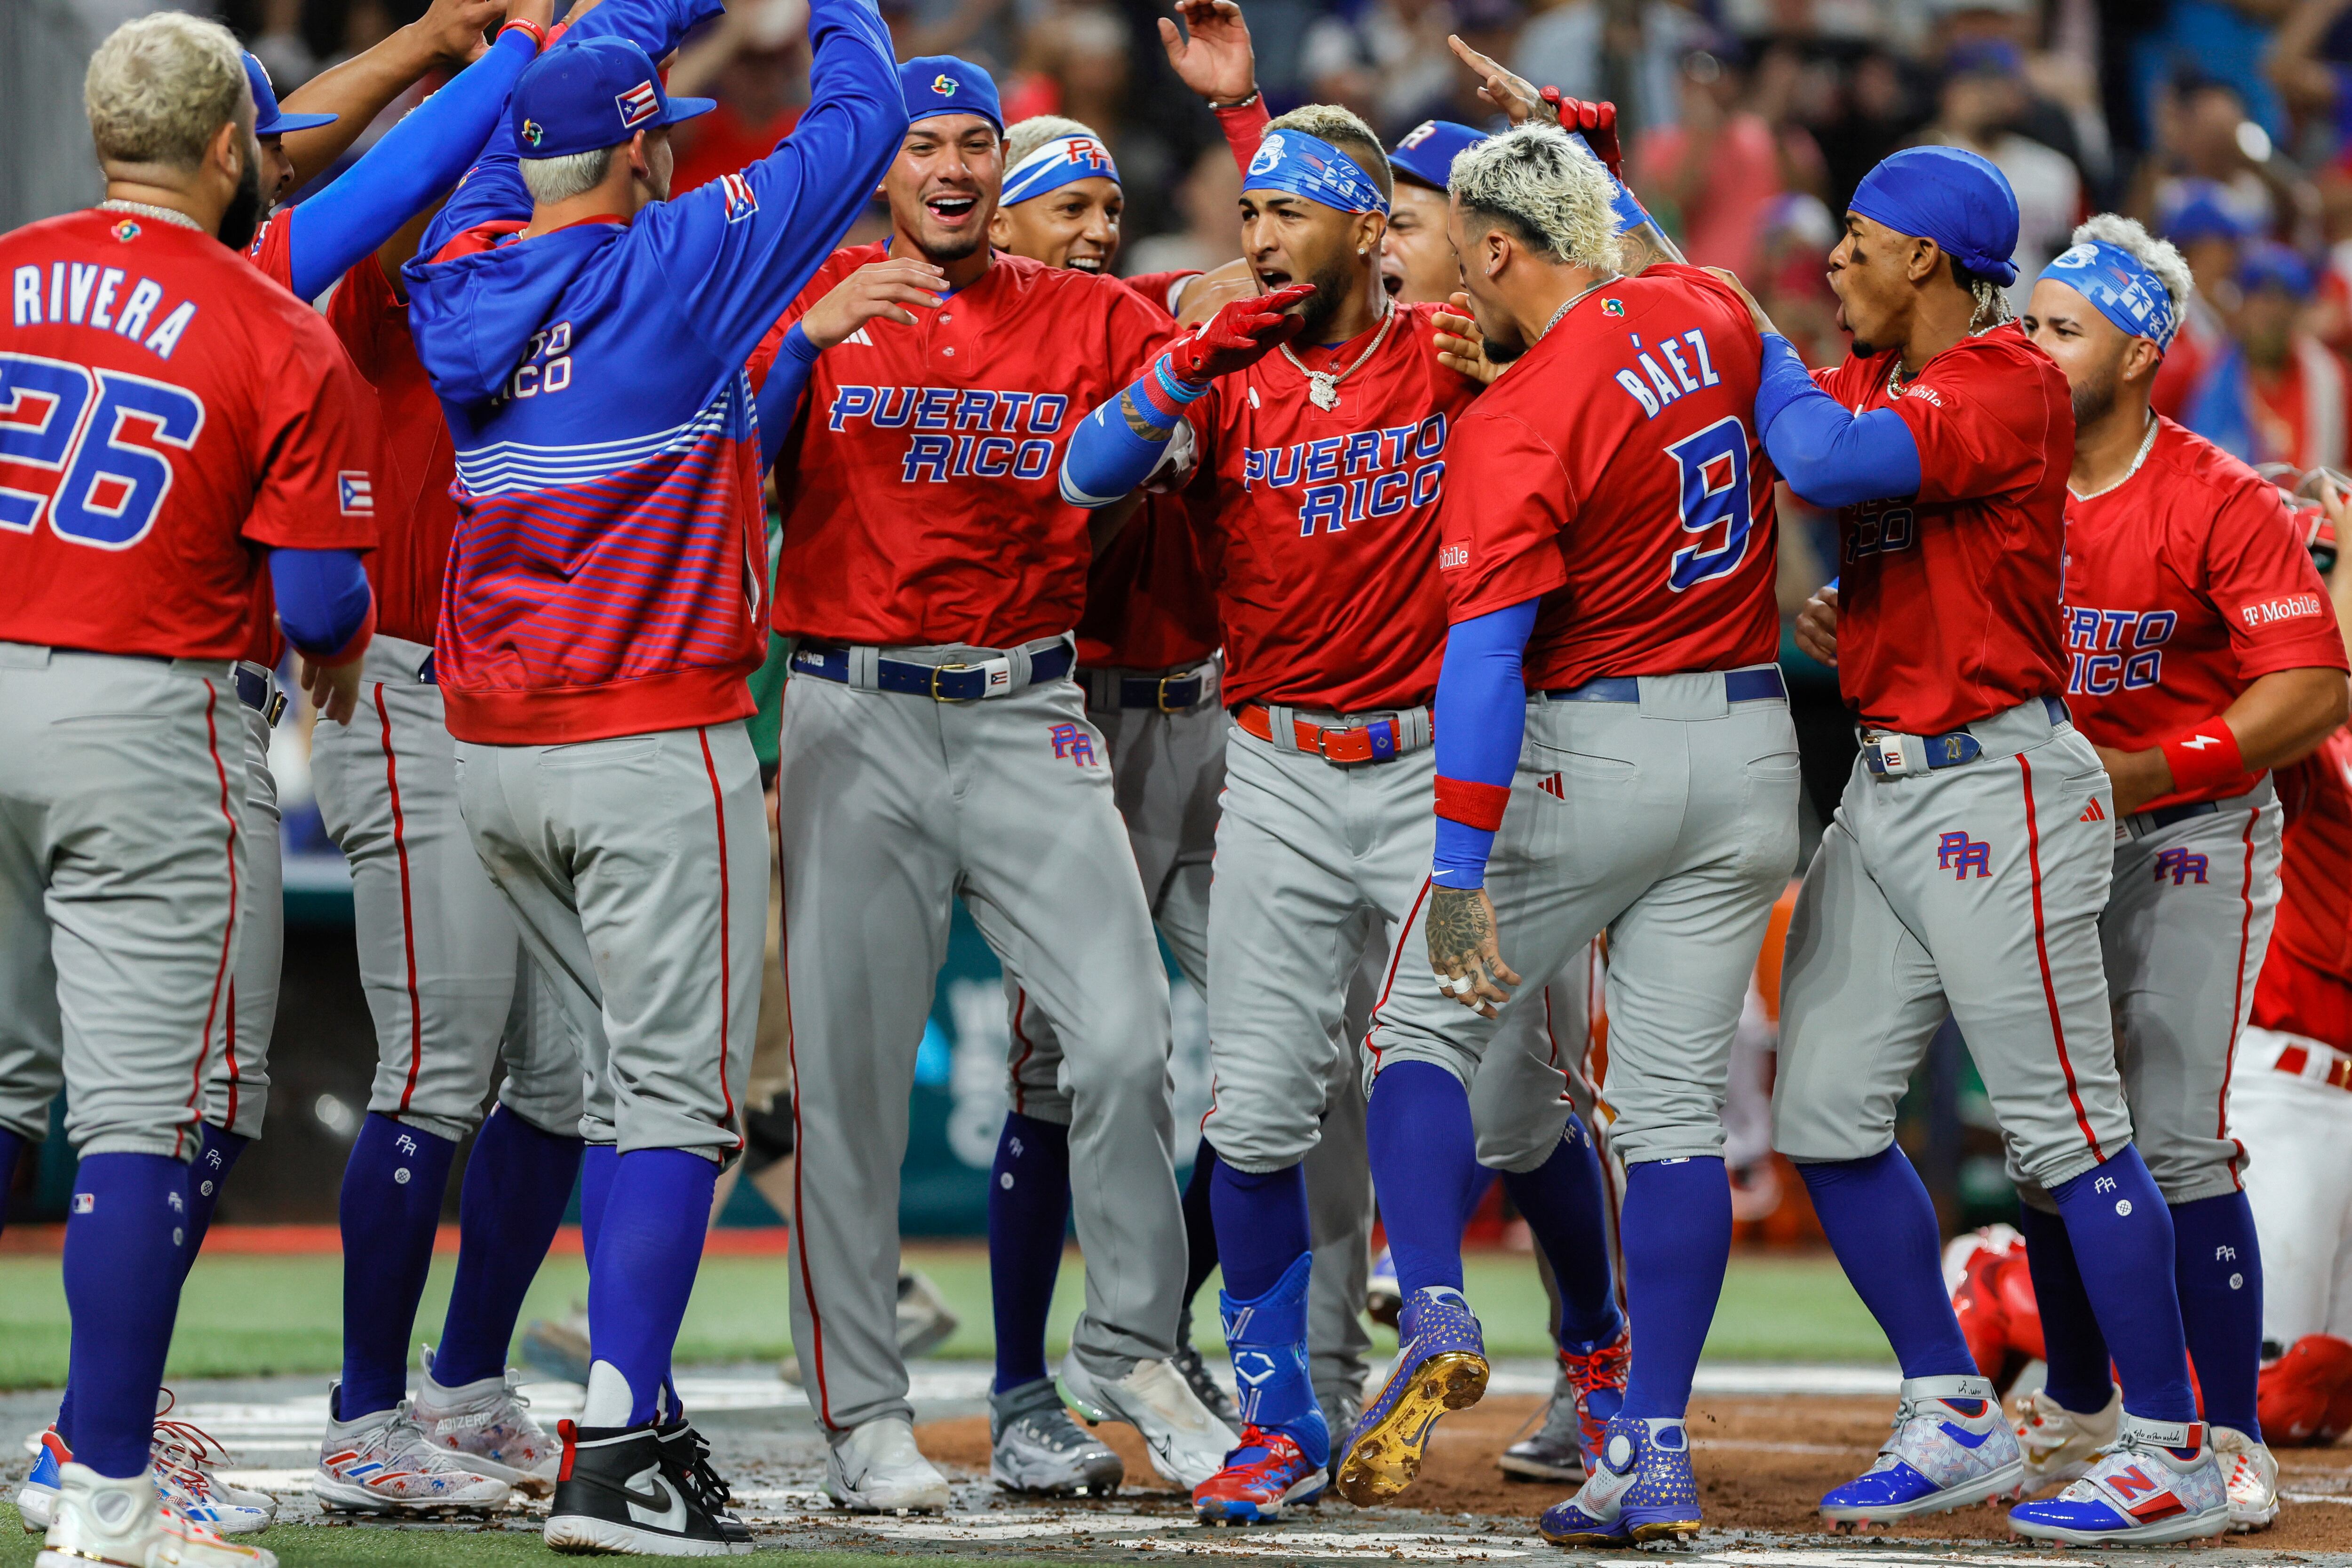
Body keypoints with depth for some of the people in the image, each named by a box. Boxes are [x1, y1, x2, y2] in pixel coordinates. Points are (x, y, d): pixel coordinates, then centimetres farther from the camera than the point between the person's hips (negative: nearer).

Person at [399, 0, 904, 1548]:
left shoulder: (460, 277, 7)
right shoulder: (672, 262, -9)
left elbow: (525, 138, 28)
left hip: (492, 760, 7)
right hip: (652, 746, -7)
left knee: (631, 1084, 18)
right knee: (676, 1101, -5)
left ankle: (644, 1418, 18)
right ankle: (615, 1460, -12)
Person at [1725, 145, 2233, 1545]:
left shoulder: (2012, 385, -14)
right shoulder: (1874, 380, 13)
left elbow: (1828, 460, -28)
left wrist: (1764, 352, -8)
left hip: (1998, 789, -9)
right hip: (1886, 787, 9)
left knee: (2071, 1129, -6)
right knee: (1826, 1114, 7)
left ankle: (2175, 1455, 0)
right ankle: (1957, 1427, 17)